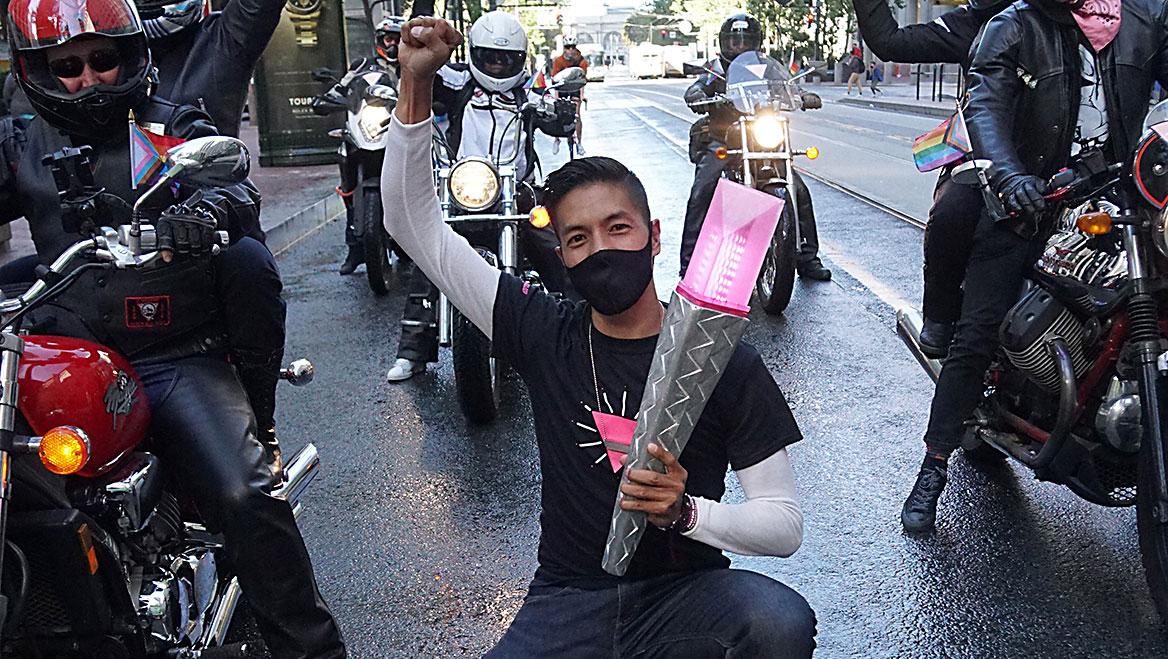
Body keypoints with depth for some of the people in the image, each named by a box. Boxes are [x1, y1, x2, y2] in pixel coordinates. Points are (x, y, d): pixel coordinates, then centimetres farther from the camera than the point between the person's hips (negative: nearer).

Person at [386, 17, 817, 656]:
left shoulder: (726, 360, -4)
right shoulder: (545, 333, 3)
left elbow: (785, 524, -3)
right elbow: (415, 224, 4)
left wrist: (684, 511, -23)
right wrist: (415, 86, -6)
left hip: (685, 592, -1)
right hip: (566, 598, 1)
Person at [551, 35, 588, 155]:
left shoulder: (582, 61, -19)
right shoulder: (558, 61, -20)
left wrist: (581, 95, -33)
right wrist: (556, 96, -31)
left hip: (575, 88, 0)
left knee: (577, 114, -11)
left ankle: (579, 143, -5)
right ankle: (557, 140, 12)